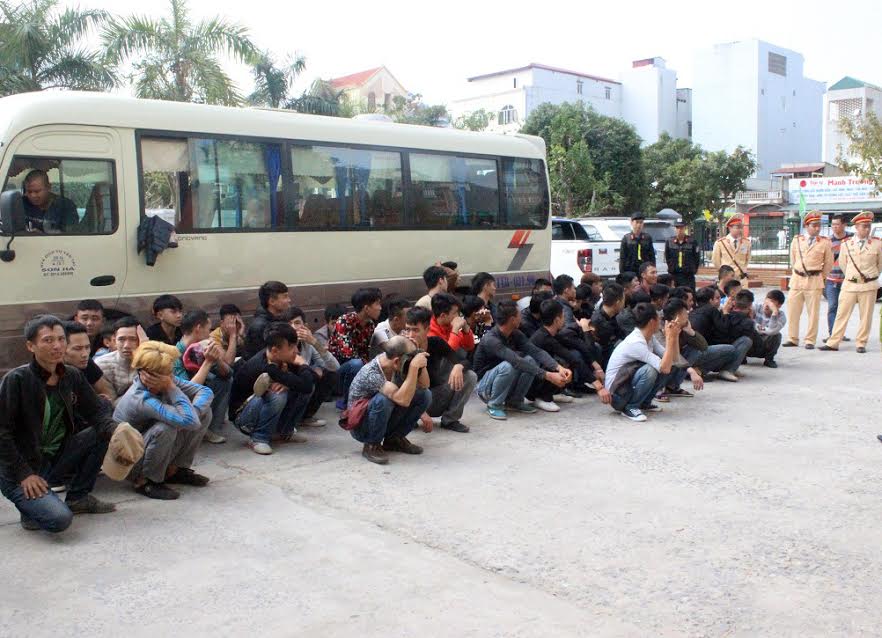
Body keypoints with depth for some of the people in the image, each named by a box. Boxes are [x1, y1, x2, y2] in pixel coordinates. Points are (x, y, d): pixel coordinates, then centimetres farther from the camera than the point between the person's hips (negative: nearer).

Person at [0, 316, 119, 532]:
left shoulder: (72, 376, 2)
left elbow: (97, 412, 2)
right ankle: (32, 507, 8)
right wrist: (24, 474, -18)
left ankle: (78, 498, 5)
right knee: (60, 519, -28)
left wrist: (116, 430, -21)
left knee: (104, 432, -11)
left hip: (57, 458, 7)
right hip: (21, 469, -6)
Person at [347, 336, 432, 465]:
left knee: (425, 395, -7)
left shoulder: (397, 366, -12)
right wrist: (414, 366, -42)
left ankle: (394, 439, 5)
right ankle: (372, 445, -13)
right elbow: (402, 400, -42)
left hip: (384, 421, 7)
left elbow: (424, 386, -7)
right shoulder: (371, 373, -32)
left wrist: (421, 364, -24)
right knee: (383, 399, -37)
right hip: (362, 427, -7)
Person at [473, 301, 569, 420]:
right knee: (508, 366, -35)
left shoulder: (515, 334, -4)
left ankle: (515, 401, 0)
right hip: (485, 385, -7)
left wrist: (558, 368, -30)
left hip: (506, 387, 7)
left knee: (530, 360, -16)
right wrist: (548, 375, -40)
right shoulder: (491, 339, -28)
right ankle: (494, 405, -14)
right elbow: (517, 362, -37)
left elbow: (536, 351, -14)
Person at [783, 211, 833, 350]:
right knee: (793, 310, 4)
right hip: (797, 279, 2)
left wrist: (821, 277, 14)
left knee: (813, 312, 1)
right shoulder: (797, 240, 6)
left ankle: (810, 341, 8)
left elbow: (828, 264, 9)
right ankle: (792, 339, 14)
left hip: (814, 281, -2)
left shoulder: (825, 243, 0)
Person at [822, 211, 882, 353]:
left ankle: (861, 344, 14)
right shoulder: (846, 244, 1)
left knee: (866, 316, 4)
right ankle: (833, 343, 5)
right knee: (842, 314, 2)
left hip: (869, 286, -1)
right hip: (850, 285, 1)